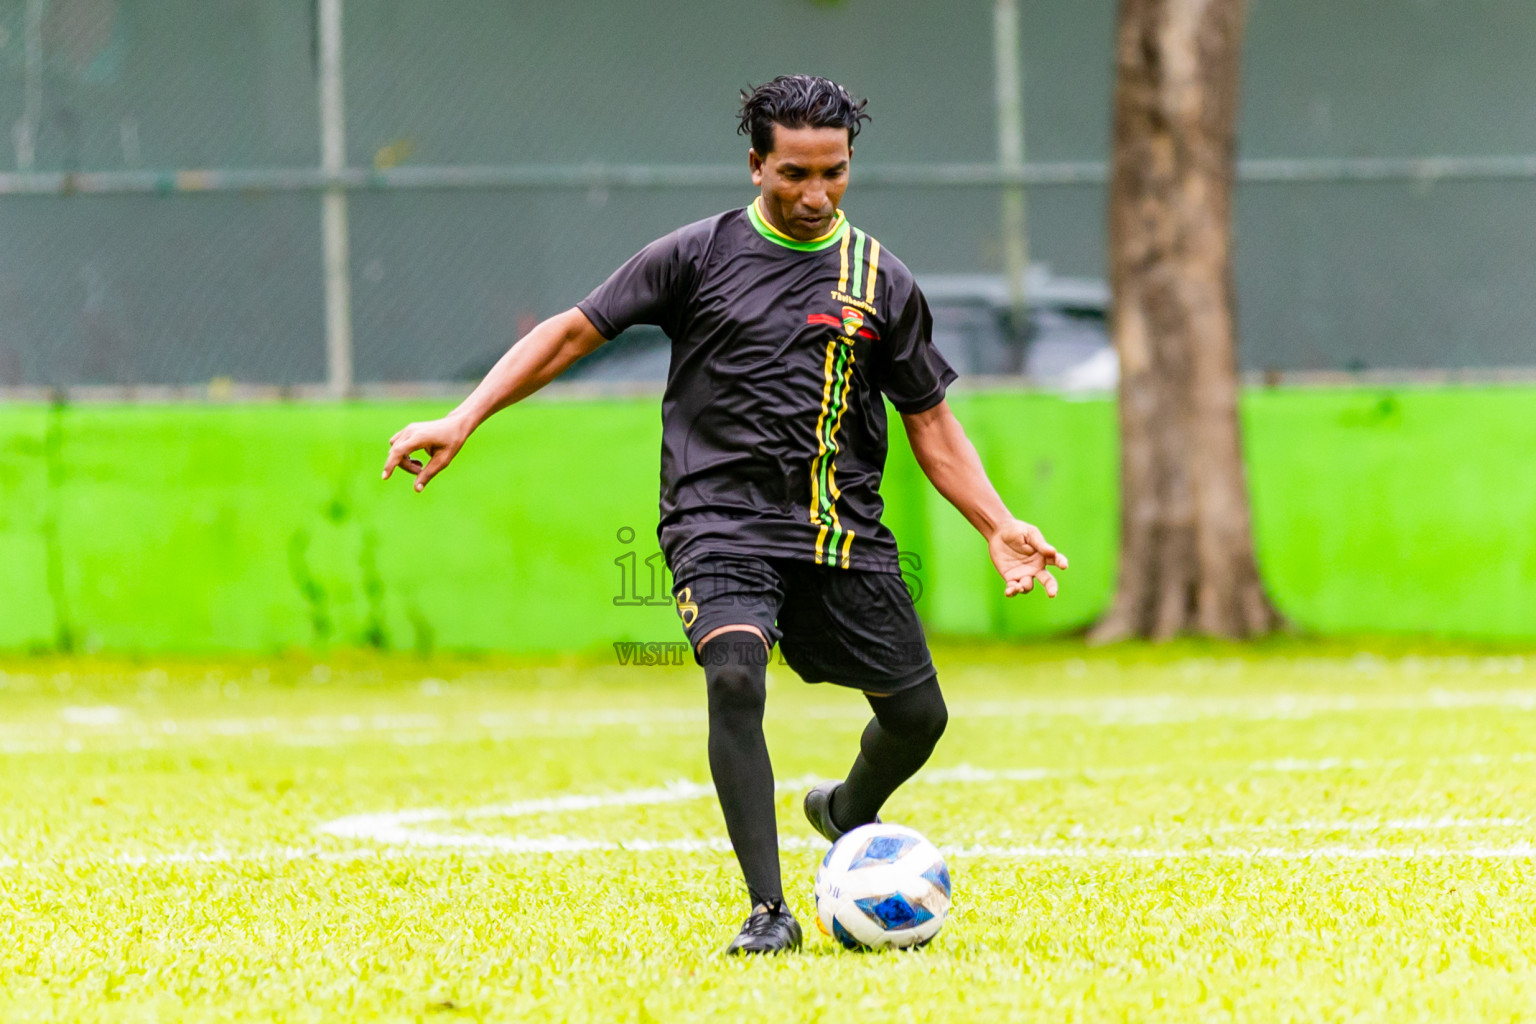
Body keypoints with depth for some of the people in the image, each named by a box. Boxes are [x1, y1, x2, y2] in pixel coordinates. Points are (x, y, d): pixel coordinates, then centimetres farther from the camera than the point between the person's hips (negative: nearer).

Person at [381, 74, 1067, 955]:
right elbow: (573, 332, 4)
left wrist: (1000, 528, 0)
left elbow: (932, 425, 12)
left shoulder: (883, 281, 8)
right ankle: (770, 910, -23)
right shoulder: (699, 255, 1)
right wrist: (463, 420, -4)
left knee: (918, 715, 5)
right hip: (722, 521, -3)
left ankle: (846, 814, 40)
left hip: (846, 533, 3)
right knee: (735, 676, -28)